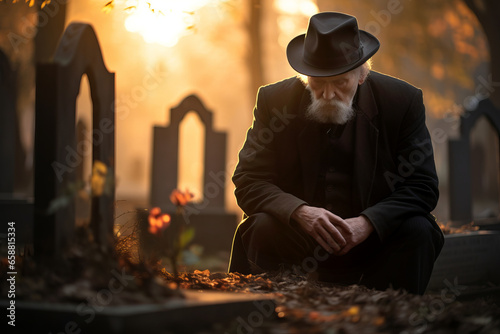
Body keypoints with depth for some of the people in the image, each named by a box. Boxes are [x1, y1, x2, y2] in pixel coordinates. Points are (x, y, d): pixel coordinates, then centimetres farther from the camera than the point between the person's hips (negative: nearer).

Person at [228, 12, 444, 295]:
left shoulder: (403, 101, -6)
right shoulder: (275, 100, -3)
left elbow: (422, 187, -8)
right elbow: (249, 181, -6)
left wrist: (367, 223, -25)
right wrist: (300, 212, -26)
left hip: (375, 235, 0)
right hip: (298, 243, 0)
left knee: (417, 231, -28)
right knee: (260, 229, -28)